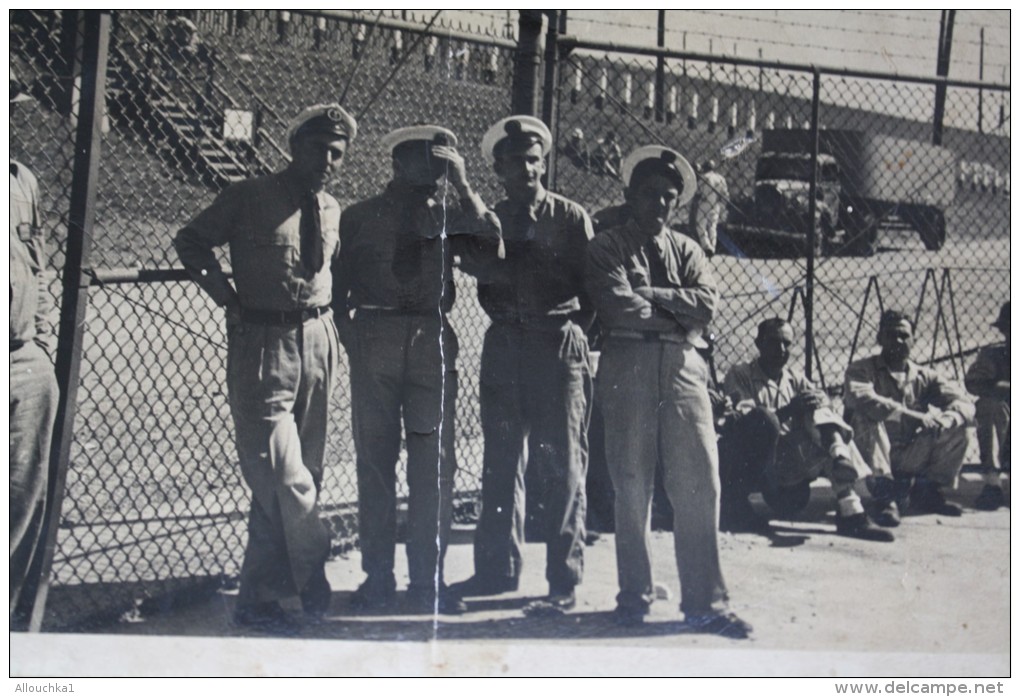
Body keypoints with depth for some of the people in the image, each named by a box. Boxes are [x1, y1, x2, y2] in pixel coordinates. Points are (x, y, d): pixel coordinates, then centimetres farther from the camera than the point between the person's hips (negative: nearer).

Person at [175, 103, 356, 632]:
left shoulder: (331, 210, 11)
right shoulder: (248, 198, -3)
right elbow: (190, 241, 5)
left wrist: (333, 316, 11)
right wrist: (228, 298, -4)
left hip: (318, 342, 5)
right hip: (262, 344, -5)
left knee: (290, 479, 8)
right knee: (284, 477, -11)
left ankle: (259, 598, 18)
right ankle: (312, 576, 10)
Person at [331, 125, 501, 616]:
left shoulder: (447, 216, 17)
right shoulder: (359, 217, 13)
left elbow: (491, 236, 0)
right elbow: (339, 284, 11)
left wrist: (461, 184, -1)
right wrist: (348, 331, -4)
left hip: (432, 340, 1)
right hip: (373, 339, -1)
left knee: (434, 463, -2)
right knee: (374, 460, -1)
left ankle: (428, 580, 6)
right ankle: (377, 576, 7)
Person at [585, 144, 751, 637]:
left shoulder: (687, 250, 20)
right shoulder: (606, 248, 9)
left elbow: (708, 303, 2)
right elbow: (616, 307, -8)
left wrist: (649, 295, -5)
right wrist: (677, 313, 0)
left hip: (683, 367, 3)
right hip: (628, 367, -2)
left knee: (700, 484, -4)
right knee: (631, 486, 2)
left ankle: (703, 601, 2)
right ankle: (634, 594, 13)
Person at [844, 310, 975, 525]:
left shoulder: (924, 376, 11)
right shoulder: (861, 369, -1)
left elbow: (964, 404, -1)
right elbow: (860, 398, -25)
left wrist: (942, 421, -25)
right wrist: (912, 415, -32)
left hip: (912, 459, 4)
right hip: (873, 458, -3)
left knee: (955, 427, -12)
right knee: (867, 417, -30)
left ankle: (927, 491, 0)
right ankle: (885, 496, -33)